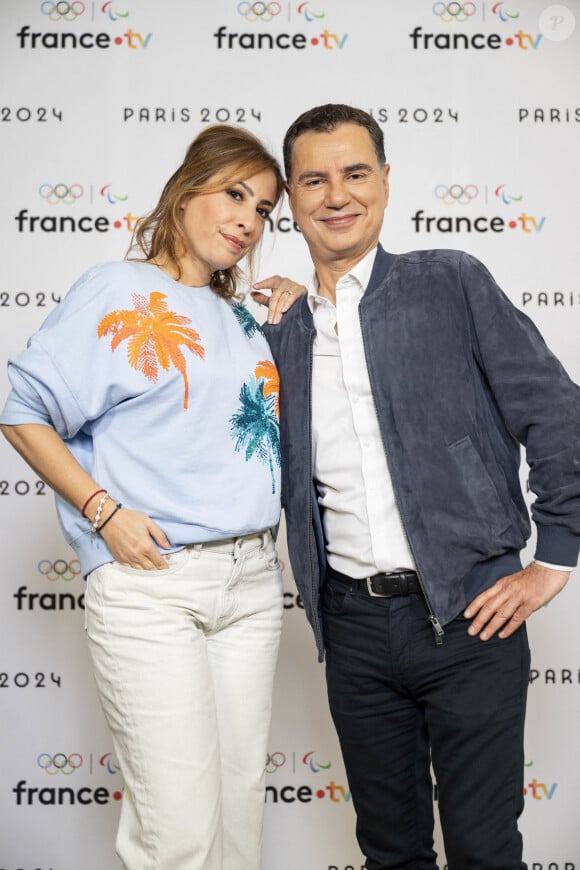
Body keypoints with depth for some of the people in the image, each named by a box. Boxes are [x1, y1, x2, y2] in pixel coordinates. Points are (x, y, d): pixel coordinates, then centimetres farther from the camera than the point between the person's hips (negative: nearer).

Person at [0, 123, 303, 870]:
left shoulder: (242, 320, 17)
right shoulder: (119, 291, -1)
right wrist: (105, 511, -12)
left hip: (251, 578, 6)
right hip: (148, 581, -6)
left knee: (239, 801, 13)